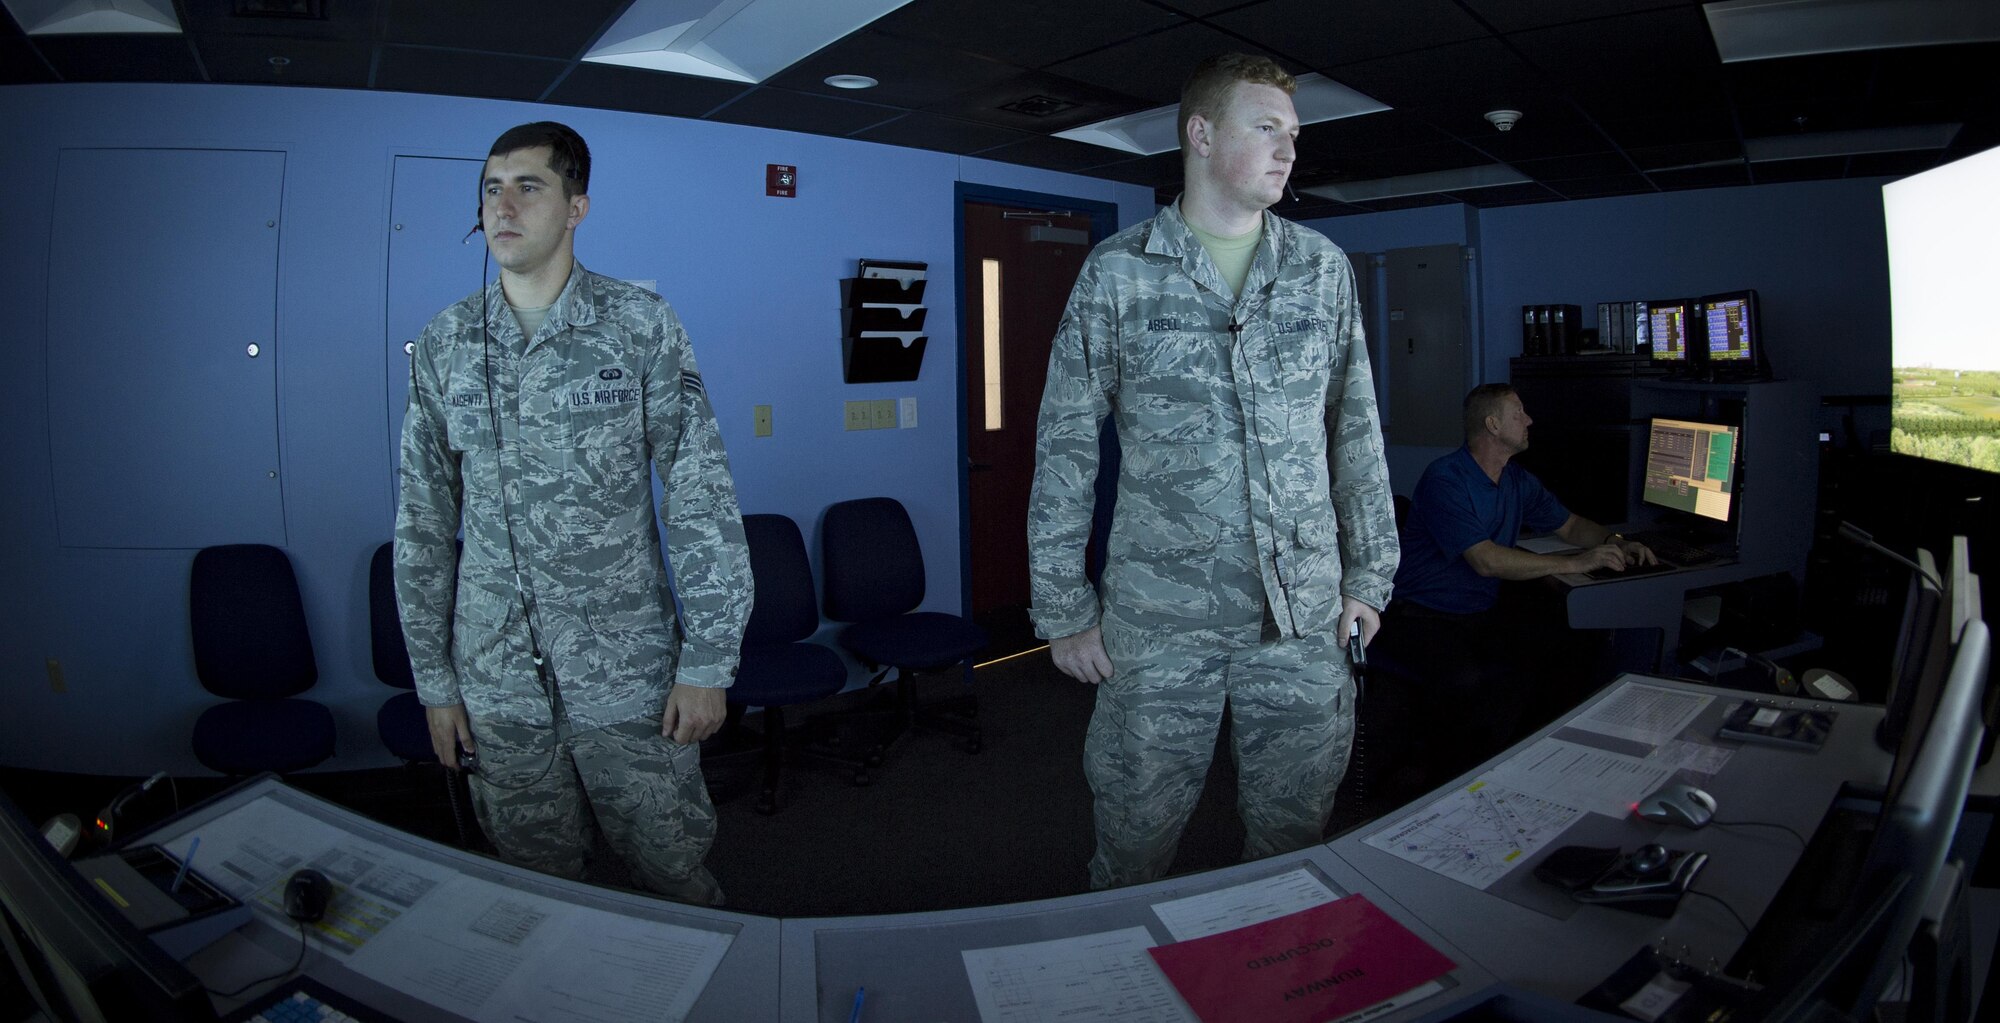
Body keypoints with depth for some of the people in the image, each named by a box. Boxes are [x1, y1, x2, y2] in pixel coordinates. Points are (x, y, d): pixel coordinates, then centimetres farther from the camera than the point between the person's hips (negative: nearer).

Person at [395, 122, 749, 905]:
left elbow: (701, 500, -7)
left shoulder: (641, 326, -5)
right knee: (537, 882, 17)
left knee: (673, 869, 11)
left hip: (628, 676, -2)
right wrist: (434, 679, 8)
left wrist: (708, 660, -10)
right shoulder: (444, 345, 3)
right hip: (496, 680, 3)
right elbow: (423, 524, 8)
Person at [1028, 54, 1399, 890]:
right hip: (1159, 618, -2)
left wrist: (1369, 575, 7)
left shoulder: (1323, 269, 8)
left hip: (1305, 617, 3)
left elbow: (1358, 433, 11)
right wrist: (1063, 608, -4)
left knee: (1293, 841, 14)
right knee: (1135, 840, 9)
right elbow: (1065, 443, -1)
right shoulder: (1116, 272, 0)